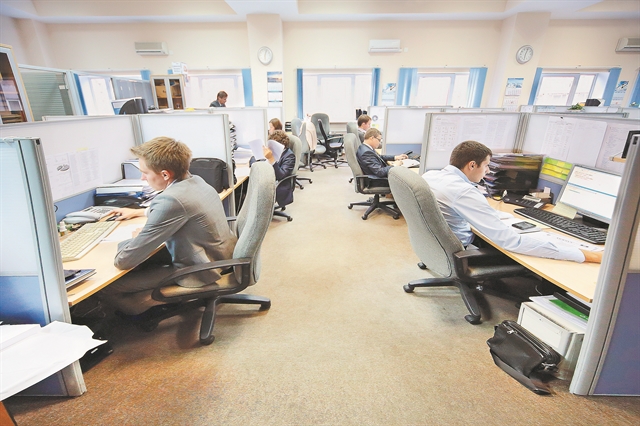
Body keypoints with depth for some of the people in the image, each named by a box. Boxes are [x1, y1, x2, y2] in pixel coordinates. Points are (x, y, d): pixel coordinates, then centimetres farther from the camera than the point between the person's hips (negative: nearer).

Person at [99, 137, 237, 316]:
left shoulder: (171, 200, -29)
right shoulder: (196, 181, -1)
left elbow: (123, 261, -22)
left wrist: (135, 238, -1)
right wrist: (137, 212, 31)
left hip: (200, 274, -9)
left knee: (107, 286, 1)